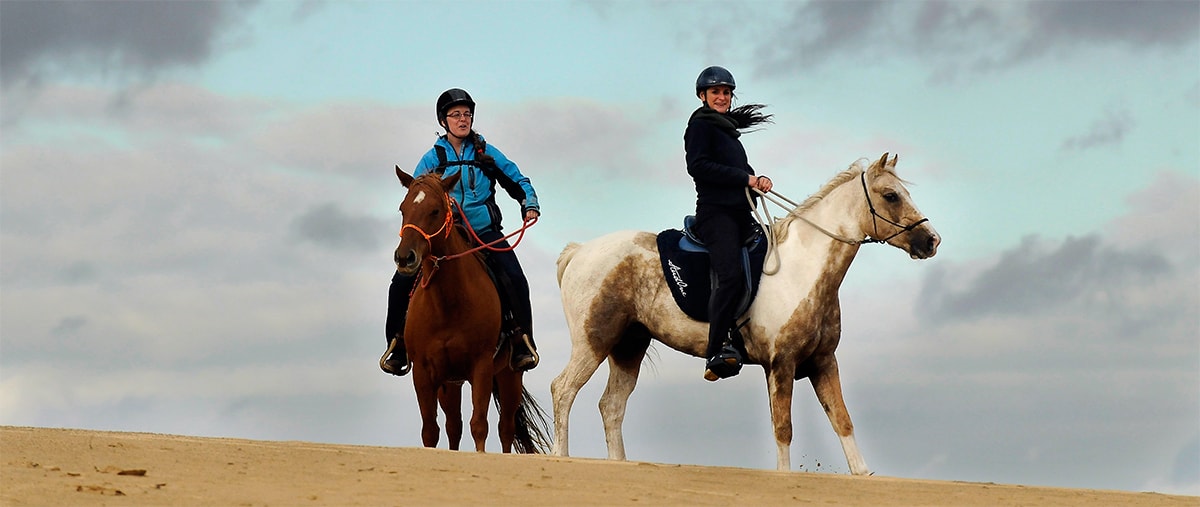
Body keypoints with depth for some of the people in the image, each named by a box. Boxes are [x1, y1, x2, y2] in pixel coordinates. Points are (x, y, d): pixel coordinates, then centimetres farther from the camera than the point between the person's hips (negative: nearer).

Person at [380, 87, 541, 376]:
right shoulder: (433, 158, 7)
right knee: (402, 282, -16)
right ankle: (398, 344, -1)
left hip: (485, 233, 0)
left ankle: (522, 341, -14)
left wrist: (529, 204, -6)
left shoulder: (486, 153, 8)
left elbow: (518, 182, 13)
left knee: (514, 280, -26)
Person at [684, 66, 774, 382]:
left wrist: (759, 180, 3)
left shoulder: (728, 129, 26)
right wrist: (745, 178, -14)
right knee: (731, 276, -25)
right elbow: (698, 166, -13)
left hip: (741, 213, 10)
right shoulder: (700, 125, 1)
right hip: (715, 212, -10)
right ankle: (717, 353, -32)